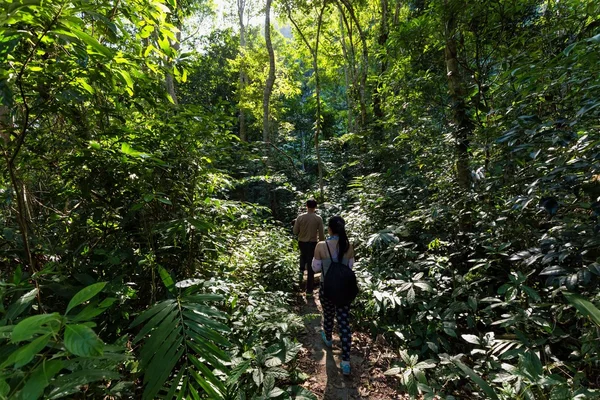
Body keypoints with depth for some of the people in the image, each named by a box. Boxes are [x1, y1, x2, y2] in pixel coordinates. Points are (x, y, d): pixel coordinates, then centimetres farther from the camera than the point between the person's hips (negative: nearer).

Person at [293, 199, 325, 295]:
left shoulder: (300, 217, -8)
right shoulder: (318, 218, -11)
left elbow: (295, 232, -2)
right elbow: (321, 234, -7)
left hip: (302, 242, 2)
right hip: (312, 243, -2)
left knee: (303, 256, 36)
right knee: (311, 266, 7)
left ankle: (301, 270, 13)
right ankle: (309, 290, 13)